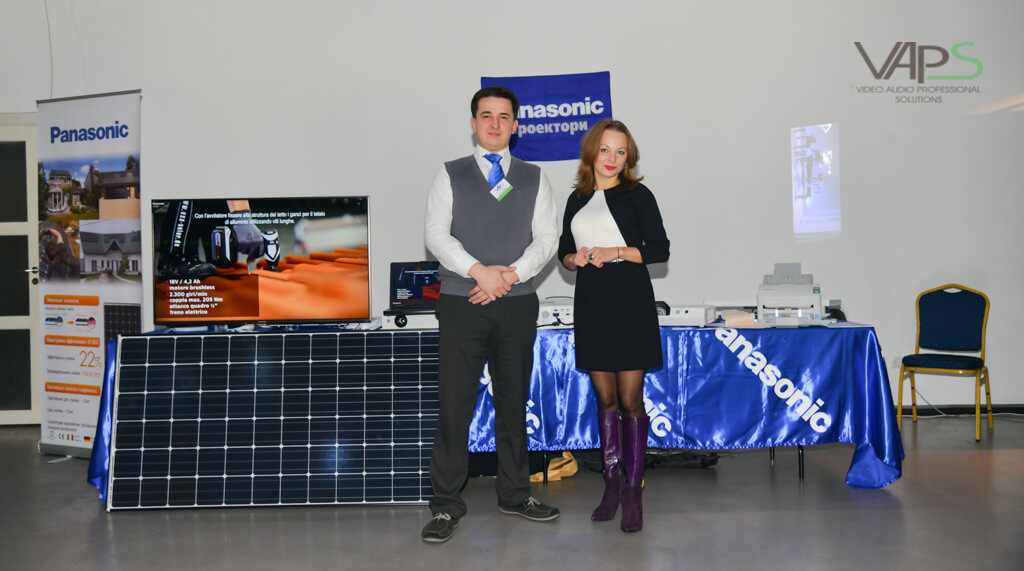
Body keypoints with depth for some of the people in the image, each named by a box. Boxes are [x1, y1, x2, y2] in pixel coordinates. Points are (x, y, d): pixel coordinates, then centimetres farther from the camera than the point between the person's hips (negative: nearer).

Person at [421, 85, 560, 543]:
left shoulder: (534, 179, 13)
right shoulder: (450, 175, 8)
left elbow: (547, 238, 4)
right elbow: (436, 234, -3)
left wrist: (511, 274, -12)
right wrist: (478, 271, -16)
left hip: (517, 303, 2)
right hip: (461, 303, -2)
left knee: (514, 401, 11)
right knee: (454, 404, -3)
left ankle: (514, 493, 25)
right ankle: (446, 504, 8)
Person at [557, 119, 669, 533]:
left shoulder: (637, 195, 1)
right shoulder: (577, 199, 15)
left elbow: (659, 250, -5)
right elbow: (564, 250, 19)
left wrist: (615, 253, -15)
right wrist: (575, 259, -3)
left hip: (629, 303, -5)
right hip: (591, 306, 5)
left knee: (631, 399, -4)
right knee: (605, 398, 9)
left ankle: (633, 491, 4)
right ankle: (612, 484, 18)